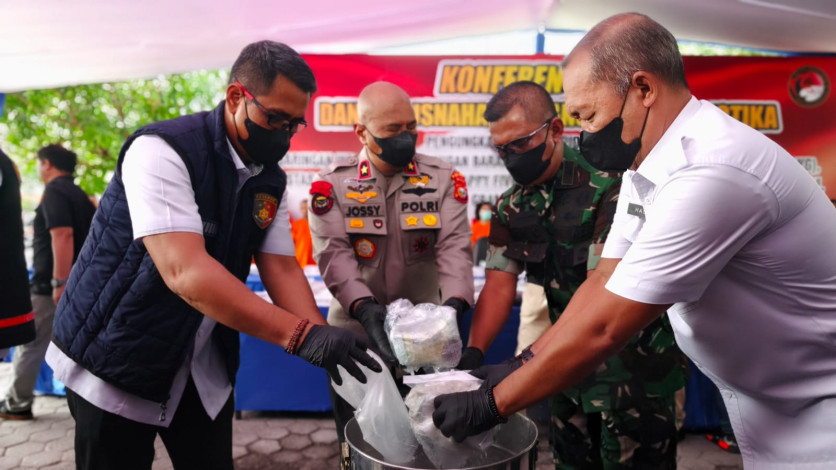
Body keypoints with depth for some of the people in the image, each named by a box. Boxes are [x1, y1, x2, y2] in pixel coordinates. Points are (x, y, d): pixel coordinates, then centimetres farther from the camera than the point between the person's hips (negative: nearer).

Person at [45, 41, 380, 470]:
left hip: (203, 366, 6)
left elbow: (282, 268, -3)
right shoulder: (163, 151, -23)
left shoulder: (271, 181, -1)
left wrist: (325, 342, -20)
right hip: (116, 361, -5)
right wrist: (303, 335, -38)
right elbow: (185, 272, -34)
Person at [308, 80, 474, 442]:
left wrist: (454, 304, -29)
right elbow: (334, 254, -14)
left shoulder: (443, 179, -1)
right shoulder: (331, 184, -4)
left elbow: (454, 246, -11)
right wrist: (364, 307, -31)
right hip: (353, 336, 0)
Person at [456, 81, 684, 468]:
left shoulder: (608, 186, -22)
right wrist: (472, 356, -19)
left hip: (633, 367, -5)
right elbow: (499, 283, -4)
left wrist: (524, 362, -35)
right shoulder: (512, 205, 0)